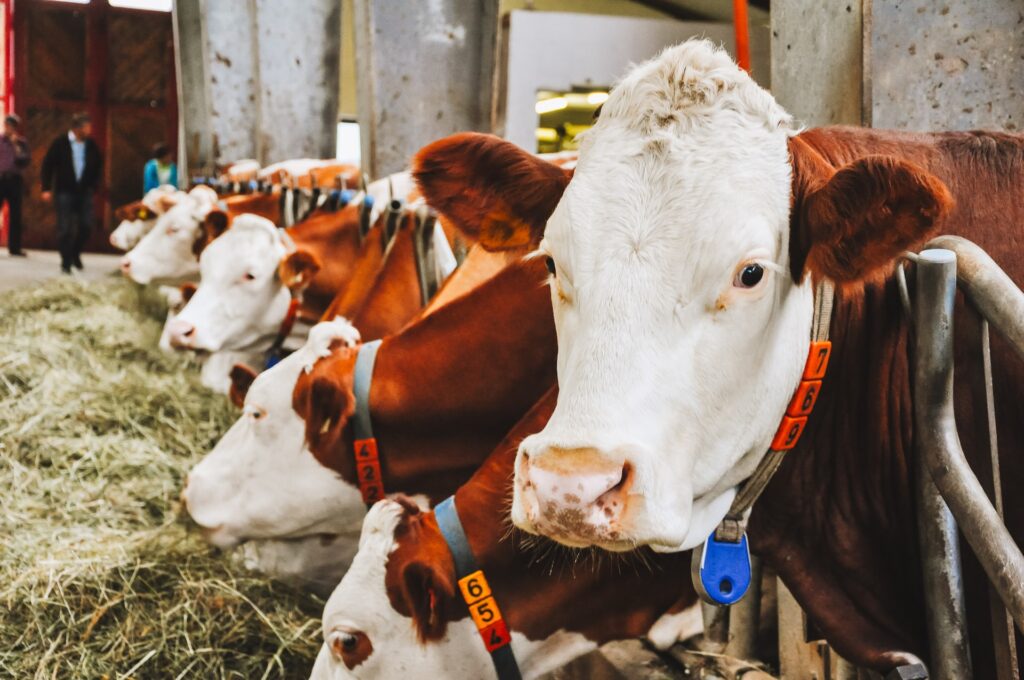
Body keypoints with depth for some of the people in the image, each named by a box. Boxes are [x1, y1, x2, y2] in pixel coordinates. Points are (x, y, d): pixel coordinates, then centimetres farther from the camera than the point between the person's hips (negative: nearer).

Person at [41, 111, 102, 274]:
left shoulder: (91, 145, 2)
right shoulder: (60, 143, -6)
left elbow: (98, 166, 14)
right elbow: (47, 165, -2)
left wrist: (93, 186, 6)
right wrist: (46, 188, -6)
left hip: (84, 192, 3)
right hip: (64, 192, -3)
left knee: (86, 226, -2)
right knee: (65, 228, -2)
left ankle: (75, 253, 23)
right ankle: (66, 262, 7)